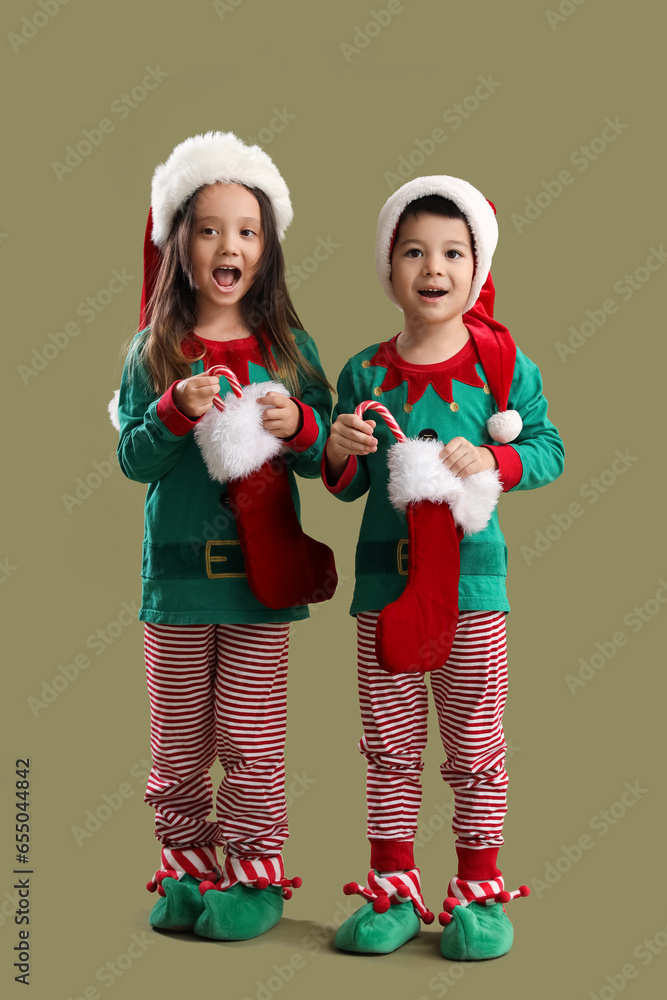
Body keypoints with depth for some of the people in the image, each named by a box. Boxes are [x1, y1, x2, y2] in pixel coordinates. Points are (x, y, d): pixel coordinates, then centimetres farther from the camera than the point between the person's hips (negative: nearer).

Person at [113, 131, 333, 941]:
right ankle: (185, 869, 24)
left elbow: (324, 459, 6)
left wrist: (297, 427, -15)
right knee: (178, 743, 10)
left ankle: (255, 875, 16)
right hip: (176, 571, 1)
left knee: (251, 739, 2)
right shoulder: (154, 352, 2)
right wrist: (174, 414, -18)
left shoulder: (289, 350, 3)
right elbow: (131, 461, -1)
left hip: (261, 571, -1)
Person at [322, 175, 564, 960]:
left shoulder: (503, 362, -1)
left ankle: (478, 893, 19)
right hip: (384, 578, 2)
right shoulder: (364, 373, 4)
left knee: (475, 746, 6)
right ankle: (392, 889, 21)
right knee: (388, 744, 9)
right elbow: (349, 486, 9)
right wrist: (338, 452, -12)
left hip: (471, 579, -2)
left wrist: (494, 461, -17)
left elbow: (549, 449, 0)